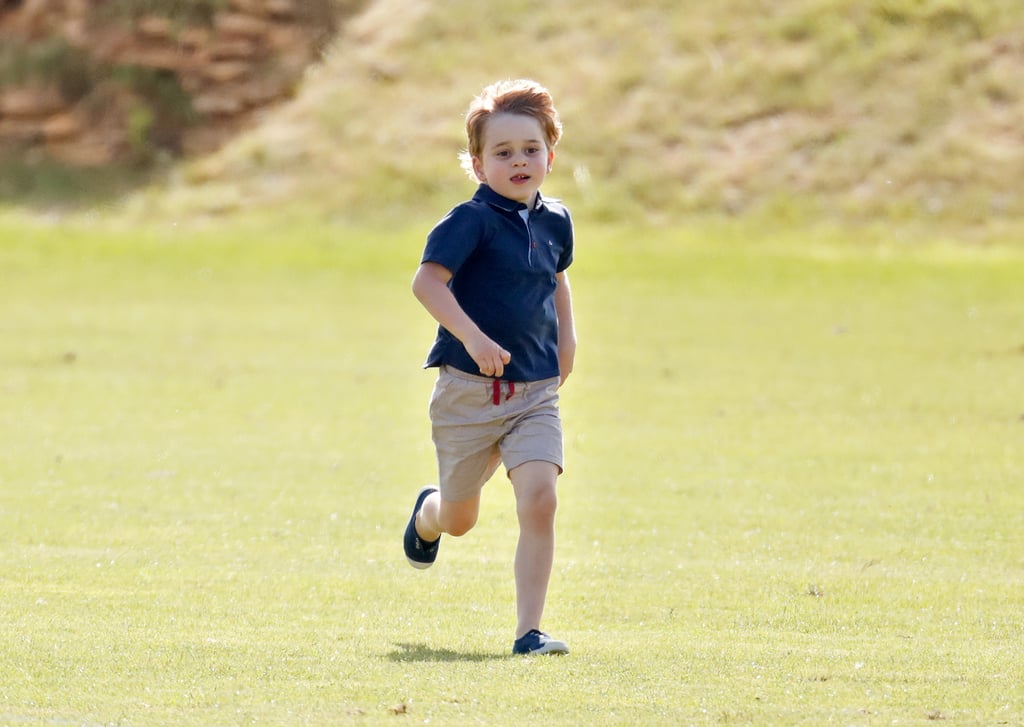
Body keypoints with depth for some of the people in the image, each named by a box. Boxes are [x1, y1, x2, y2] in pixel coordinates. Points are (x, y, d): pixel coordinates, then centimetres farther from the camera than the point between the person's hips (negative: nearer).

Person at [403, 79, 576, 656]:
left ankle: (529, 631, -13)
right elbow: (427, 281, -24)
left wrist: (567, 333, 14)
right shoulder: (473, 220, -14)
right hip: (469, 390, -3)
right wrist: (472, 337, -35)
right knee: (460, 519, 13)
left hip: (536, 393, 3)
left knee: (540, 501, -17)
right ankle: (428, 514, 52)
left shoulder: (556, 222, 6)